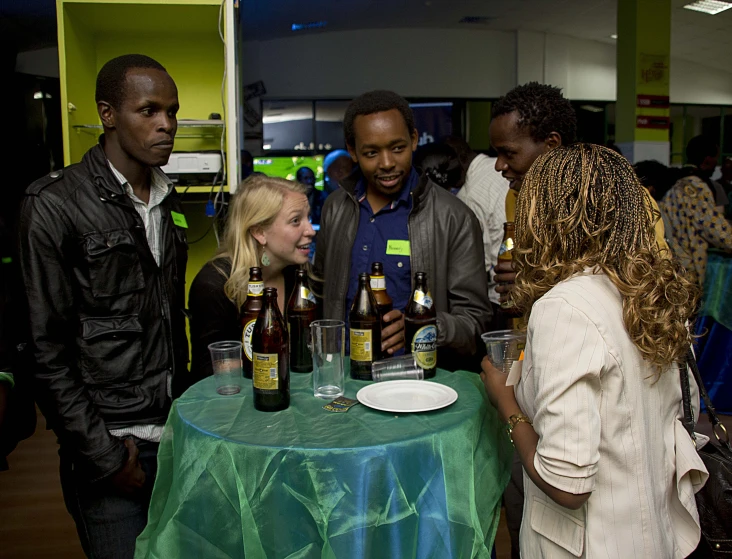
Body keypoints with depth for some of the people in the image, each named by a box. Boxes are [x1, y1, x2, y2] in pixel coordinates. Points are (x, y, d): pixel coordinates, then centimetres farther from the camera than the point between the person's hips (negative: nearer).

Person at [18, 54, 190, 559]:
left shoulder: (169, 204, 9)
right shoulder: (54, 205, -11)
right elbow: (46, 350, -12)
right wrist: (104, 455, -12)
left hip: (176, 437, 6)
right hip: (109, 446, -6)